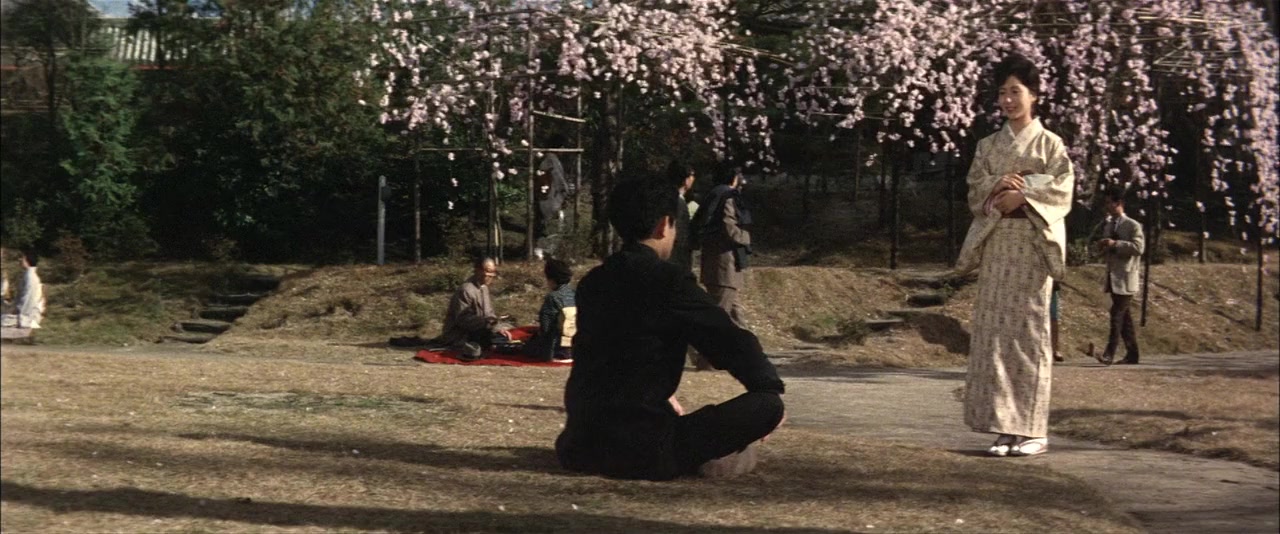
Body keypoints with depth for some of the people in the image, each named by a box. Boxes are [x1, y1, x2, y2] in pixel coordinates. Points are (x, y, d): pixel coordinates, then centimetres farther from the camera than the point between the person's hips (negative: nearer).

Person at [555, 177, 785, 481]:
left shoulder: (592, 283, 11)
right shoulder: (668, 281, -10)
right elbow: (732, 342, -5)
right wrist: (772, 388, 12)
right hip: (644, 451, -7)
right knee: (768, 405, -5)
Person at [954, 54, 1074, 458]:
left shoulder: (1050, 143, 7)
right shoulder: (989, 145, 16)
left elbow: (1062, 191, -2)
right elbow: (974, 191, 10)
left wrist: (1022, 194, -14)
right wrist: (999, 184, -9)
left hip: (1032, 242, -3)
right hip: (996, 243, 3)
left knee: (1029, 330, -7)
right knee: (994, 330, -3)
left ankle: (1032, 429, -4)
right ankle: (1004, 427, 0)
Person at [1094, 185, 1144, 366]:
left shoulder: (1133, 226, -7)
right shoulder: (1108, 226, 15)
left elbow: (1138, 248, -18)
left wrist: (1115, 244, -22)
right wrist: (1102, 247, 0)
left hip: (1125, 278, -8)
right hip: (1113, 276, 8)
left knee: (1117, 313, -14)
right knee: (1123, 315, 10)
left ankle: (1109, 353, -17)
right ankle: (1131, 354, 16)